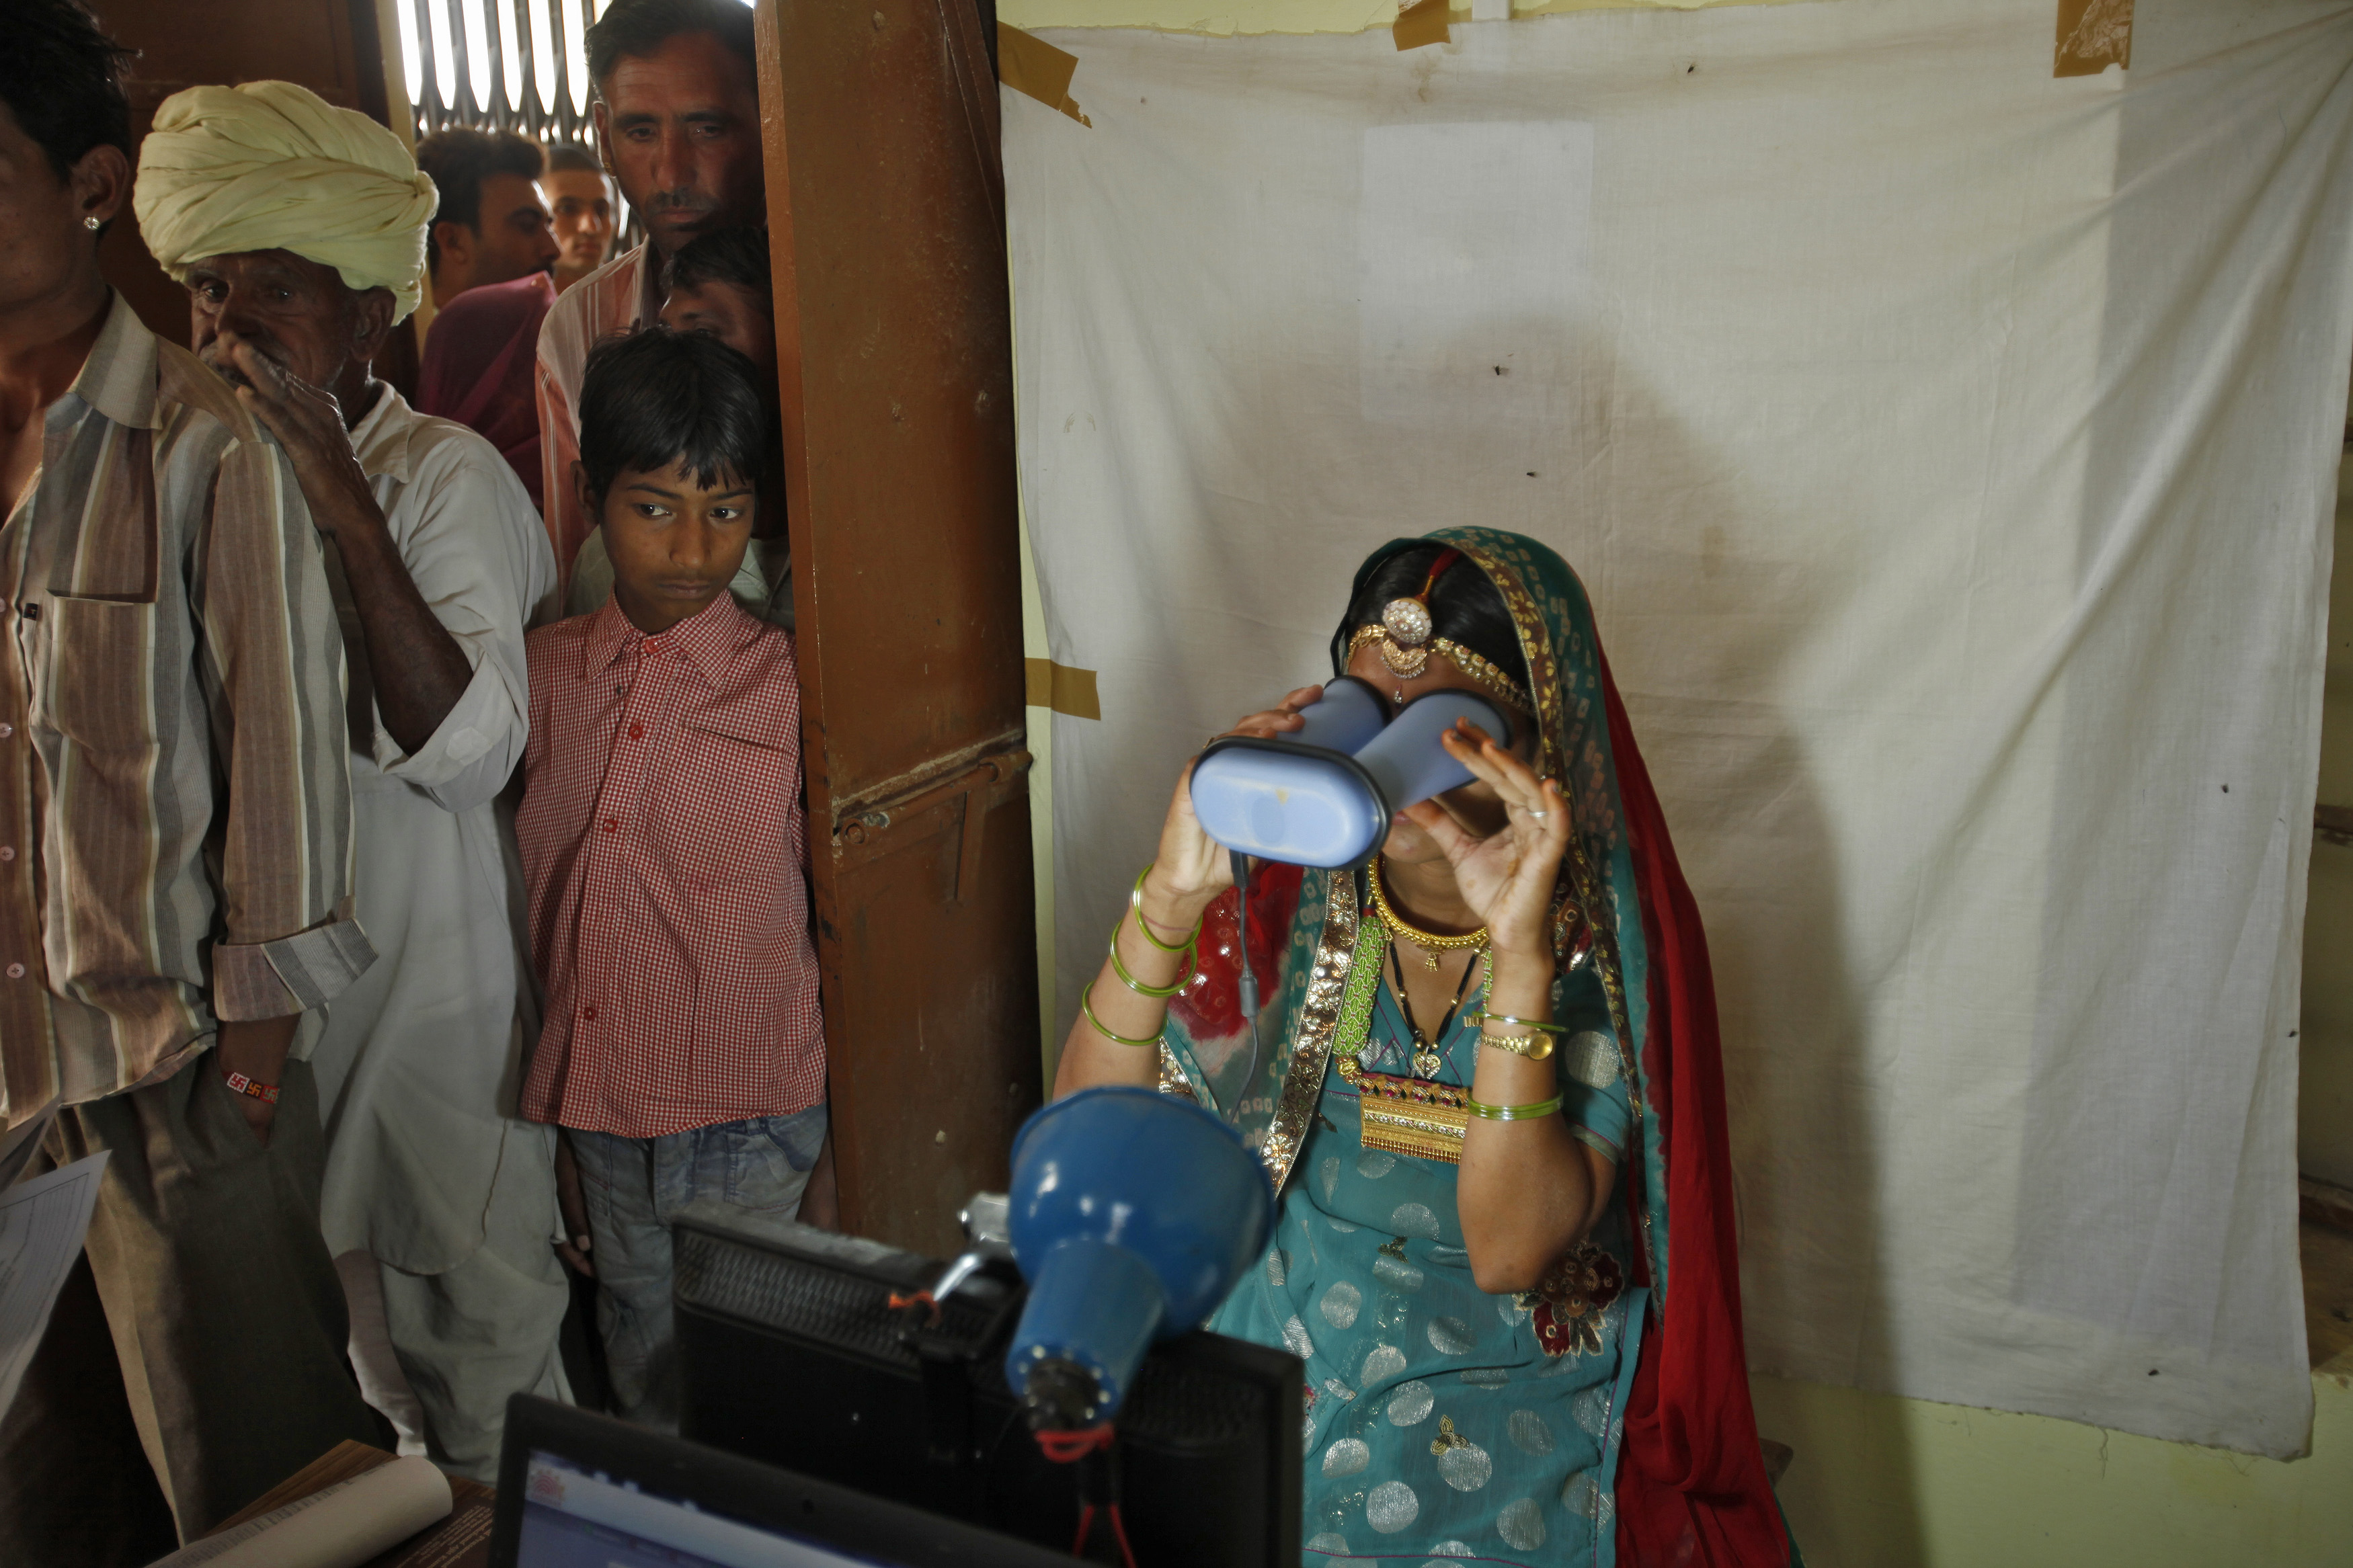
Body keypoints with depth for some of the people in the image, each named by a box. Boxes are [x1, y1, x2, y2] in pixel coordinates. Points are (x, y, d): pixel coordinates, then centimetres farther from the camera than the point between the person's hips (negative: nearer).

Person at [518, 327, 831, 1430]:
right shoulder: (545, 670, 4)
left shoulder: (790, 687, -9)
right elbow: (553, 905, 11)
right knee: (647, 1414, 18)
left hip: (753, 1131, -4)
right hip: (600, 1122, 4)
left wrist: (843, 1157, -5)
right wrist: (561, 1123, 13)